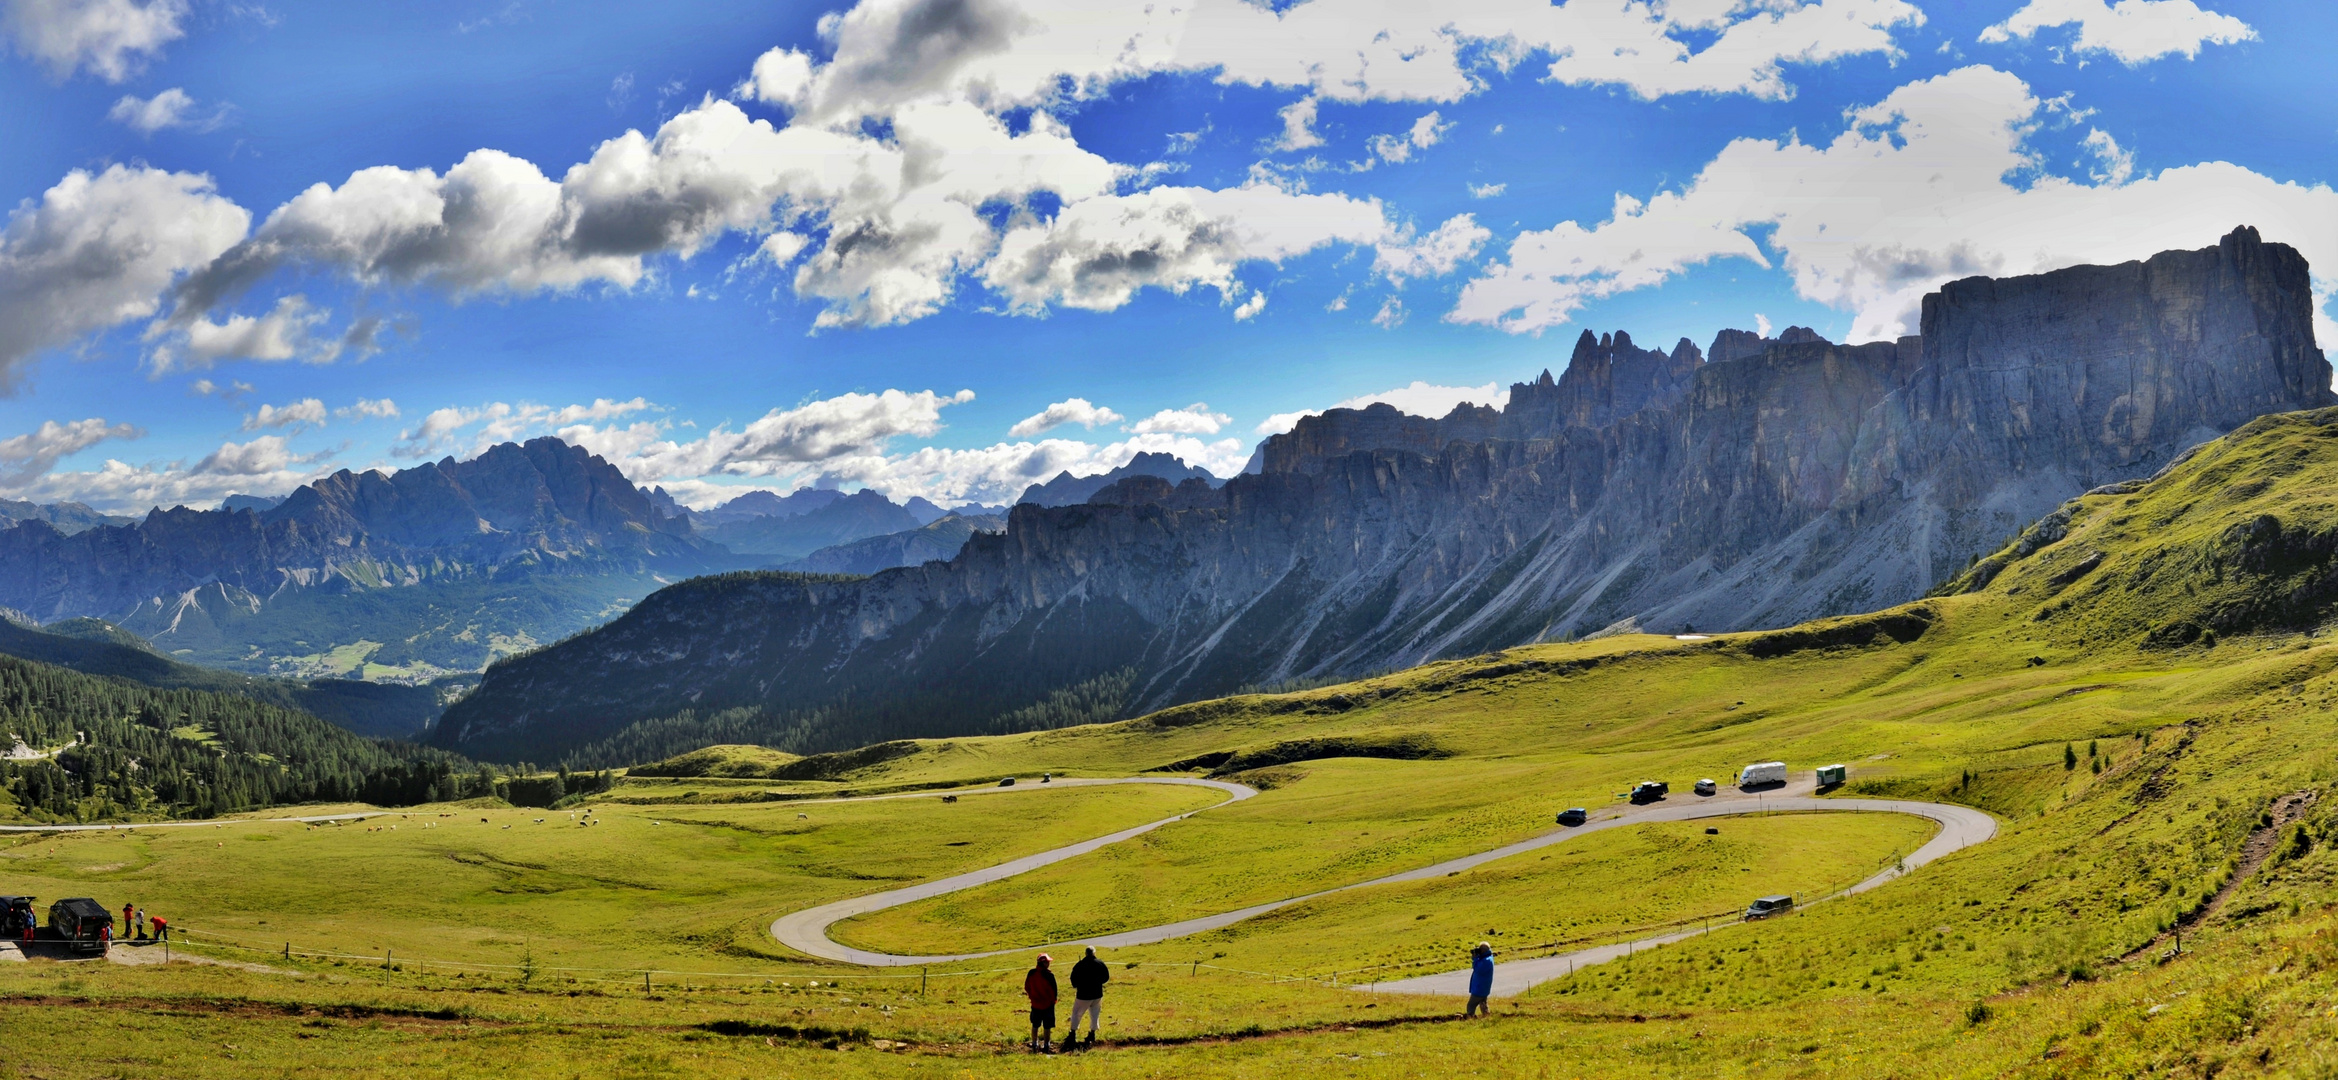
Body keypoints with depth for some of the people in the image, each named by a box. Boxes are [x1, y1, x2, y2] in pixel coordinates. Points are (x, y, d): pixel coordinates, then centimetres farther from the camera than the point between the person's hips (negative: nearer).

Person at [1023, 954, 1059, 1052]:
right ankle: (1046, 1046, 10)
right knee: (1047, 1027, 6)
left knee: (1035, 1026, 19)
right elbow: (1054, 990, -14)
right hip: (1048, 1005, -5)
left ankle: (1035, 1044, 29)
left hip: (1035, 1004, 5)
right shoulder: (1049, 975, -21)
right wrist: (1053, 1000, 4)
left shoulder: (1031, 973, -5)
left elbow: (1027, 987, 5)